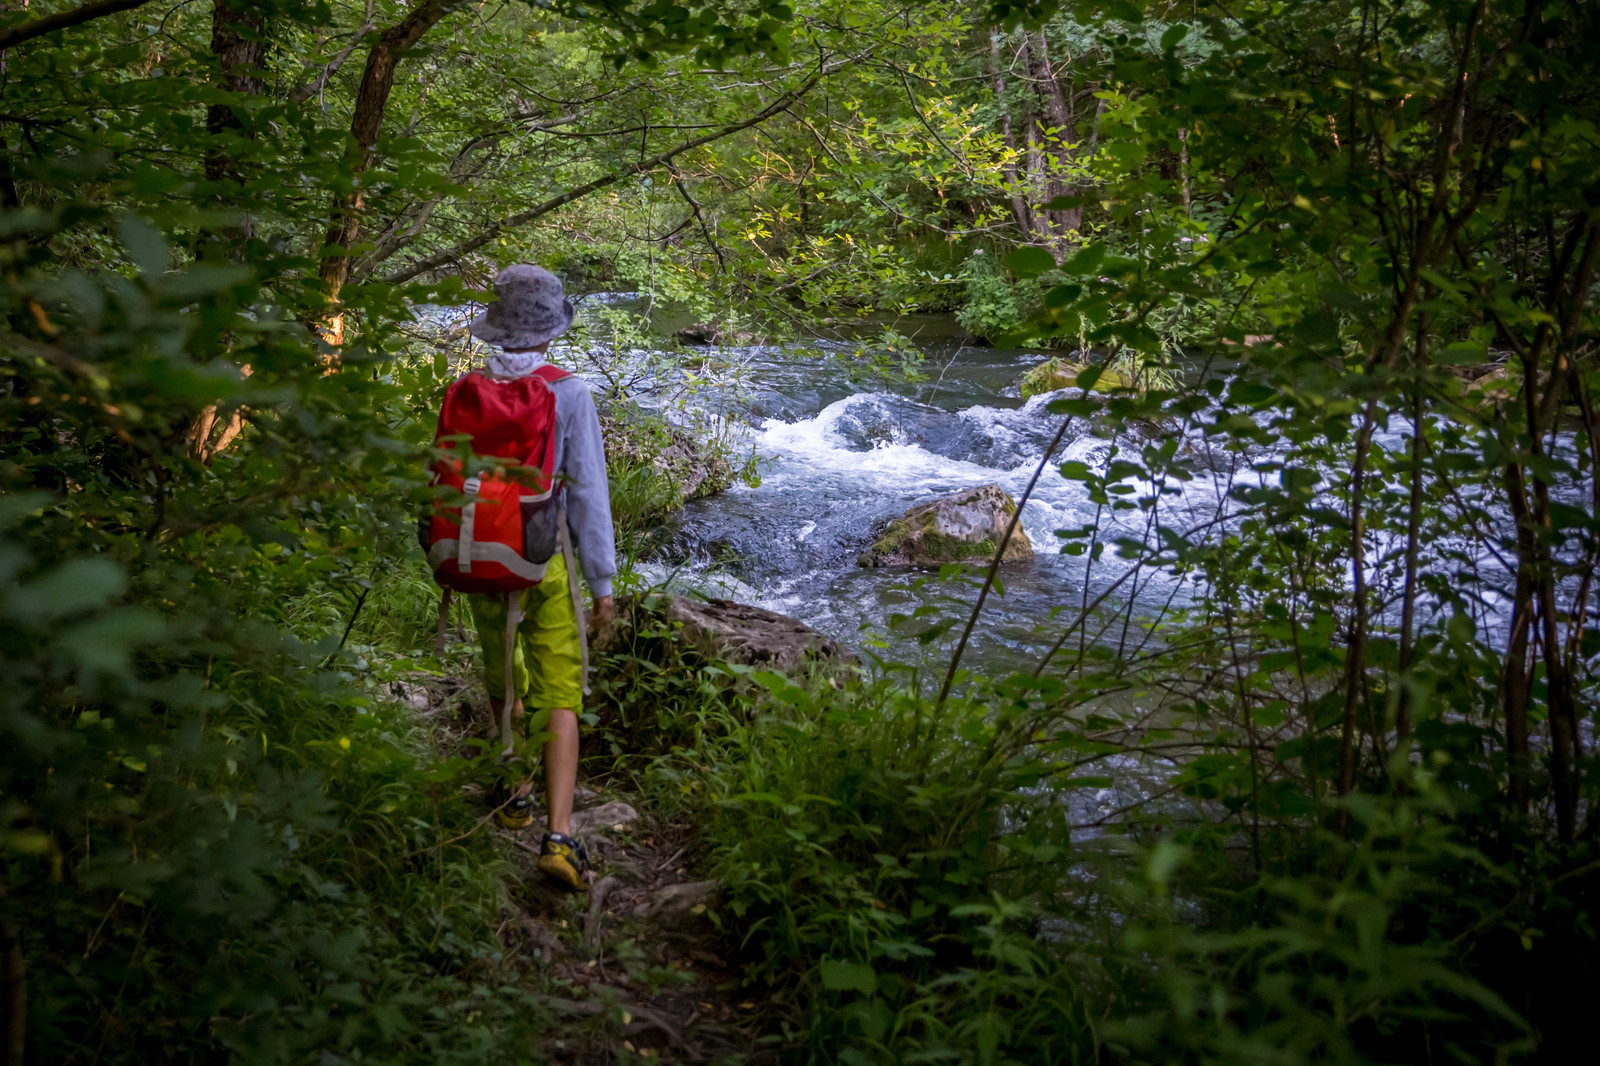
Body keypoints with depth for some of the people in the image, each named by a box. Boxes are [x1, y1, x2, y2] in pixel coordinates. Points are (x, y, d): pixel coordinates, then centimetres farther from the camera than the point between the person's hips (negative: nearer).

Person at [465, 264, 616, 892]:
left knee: (503, 685, 24)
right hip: (545, 566, -3)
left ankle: (517, 798, 36)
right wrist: (603, 582, -5)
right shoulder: (568, 395, -12)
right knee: (558, 700, -1)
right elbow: (588, 493, -11)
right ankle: (558, 836, -12)